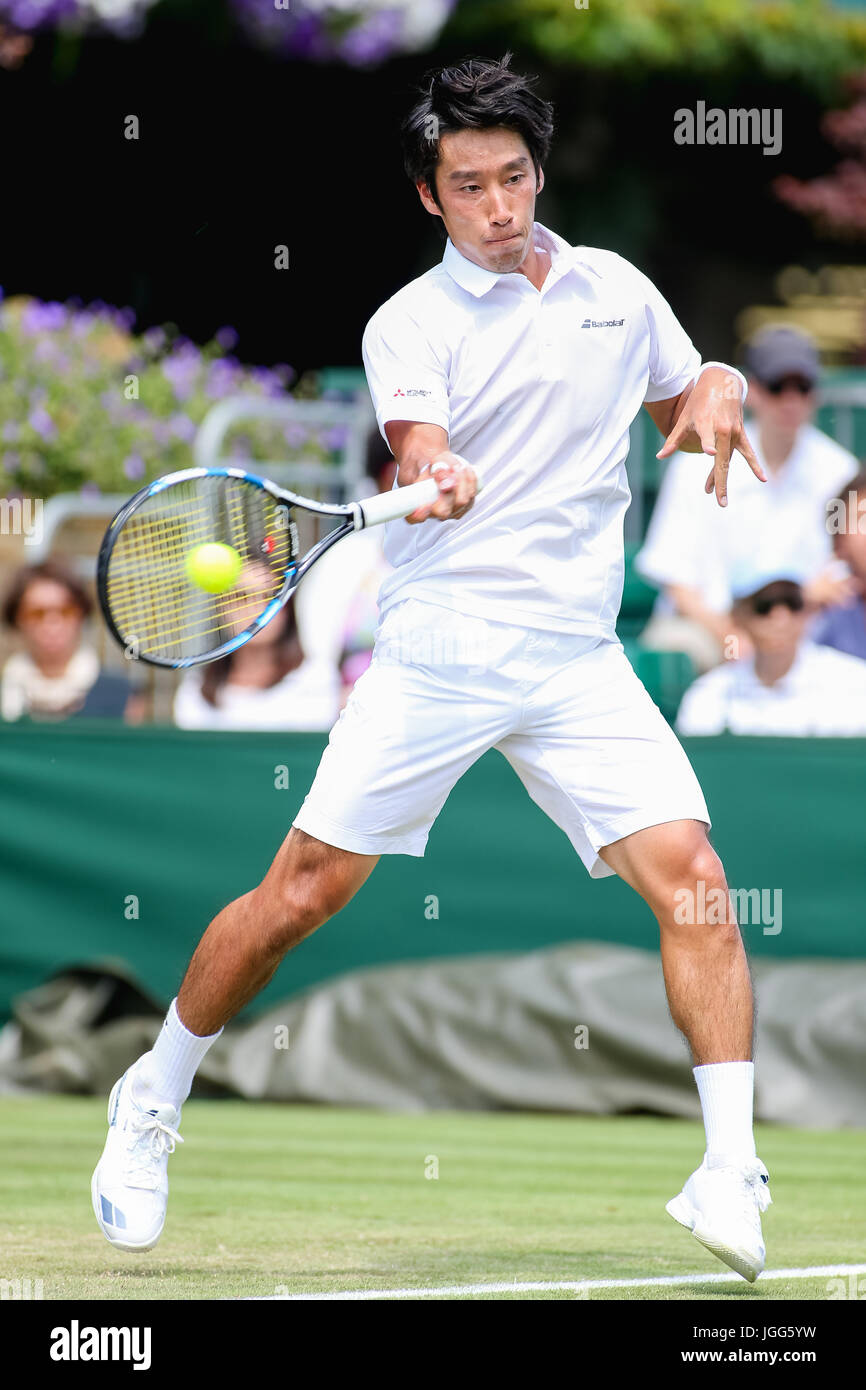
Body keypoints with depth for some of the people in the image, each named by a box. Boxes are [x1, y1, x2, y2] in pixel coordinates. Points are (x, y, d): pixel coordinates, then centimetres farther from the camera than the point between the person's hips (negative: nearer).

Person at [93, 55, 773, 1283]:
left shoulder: (617, 288, 12)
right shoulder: (410, 324, 0)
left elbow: (688, 402, 27)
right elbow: (419, 449, -17)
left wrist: (716, 397, 3)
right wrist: (434, 482, -41)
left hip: (579, 658, 3)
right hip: (436, 645, -3)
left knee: (689, 872, -16)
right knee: (302, 893, -2)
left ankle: (731, 1177, -15)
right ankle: (153, 1103, 20)